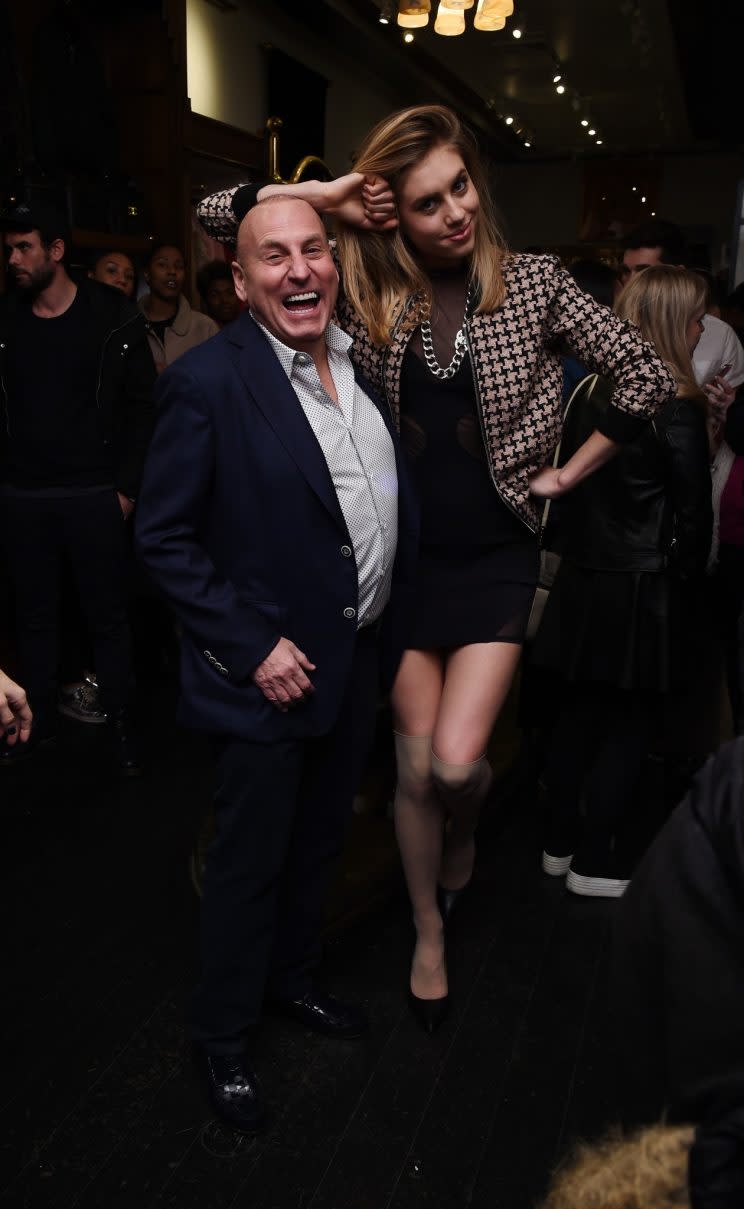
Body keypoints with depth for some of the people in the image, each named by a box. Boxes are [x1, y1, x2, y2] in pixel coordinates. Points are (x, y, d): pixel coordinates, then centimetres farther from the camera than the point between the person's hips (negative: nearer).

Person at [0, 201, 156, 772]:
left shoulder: (115, 317, -3)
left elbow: (141, 405, -3)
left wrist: (127, 487, -8)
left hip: (94, 494, -3)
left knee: (108, 615, 5)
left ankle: (121, 724, 18)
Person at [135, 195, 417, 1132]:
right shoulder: (208, 380, -18)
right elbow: (164, 538, -17)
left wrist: (391, 624, 7)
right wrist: (249, 648, -20)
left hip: (360, 656, 7)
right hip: (271, 669, -6)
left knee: (319, 841, 23)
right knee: (249, 862, 11)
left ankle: (291, 980, 48)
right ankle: (221, 1035, 35)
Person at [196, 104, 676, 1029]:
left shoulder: (533, 283, -2)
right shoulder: (369, 289, 1)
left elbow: (644, 378, 1)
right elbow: (216, 215, 2)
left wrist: (567, 473, 0)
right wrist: (324, 196, -11)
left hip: (494, 555, -1)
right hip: (404, 552, 2)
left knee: (457, 761, -11)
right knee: (416, 767, 7)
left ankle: (461, 838, 29)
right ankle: (429, 934, 32)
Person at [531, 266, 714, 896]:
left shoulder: (590, 391, 5)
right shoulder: (678, 407, -14)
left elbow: (570, 486, 9)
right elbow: (694, 517, -11)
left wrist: (583, 554, 16)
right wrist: (687, 584, 4)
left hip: (583, 581, 6)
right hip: (645, 590, -6)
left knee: (579, 714, 16)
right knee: (629, 726, 7)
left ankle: (560, 841, 28)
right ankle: (595, 861, 17)